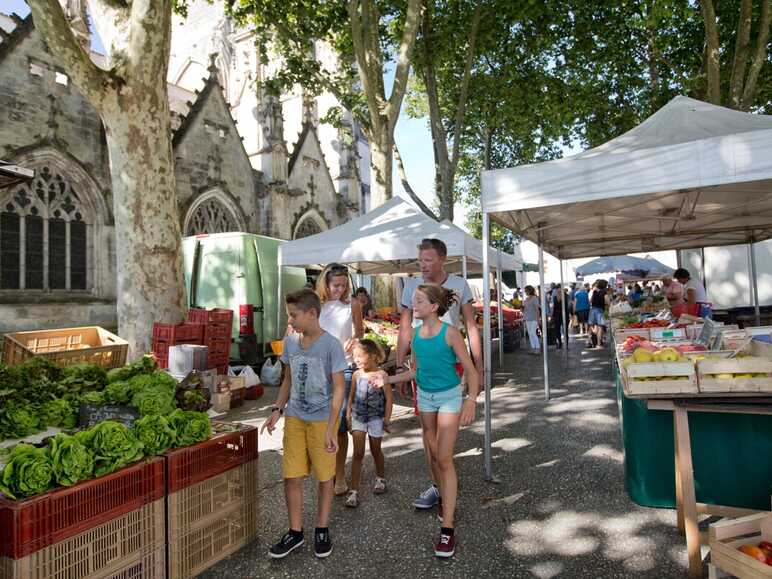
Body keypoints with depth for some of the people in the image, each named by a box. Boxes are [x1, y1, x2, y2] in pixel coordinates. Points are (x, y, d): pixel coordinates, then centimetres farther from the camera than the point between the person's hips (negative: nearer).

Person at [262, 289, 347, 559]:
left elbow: (338, 389, -13)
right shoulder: (290, 341, 2)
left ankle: (322, 530, 29)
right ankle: (295, 532, 27)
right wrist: (277, 410, 4)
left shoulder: (331, 345, -14)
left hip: (322, 420, -4)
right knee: (291, 477, 8)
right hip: (294, 418, 4)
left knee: (324, 477, 9)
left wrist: (330, 429, -17)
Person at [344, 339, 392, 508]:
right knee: (358, 453, 0)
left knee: (375, 450, 16)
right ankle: (354, 490, 4)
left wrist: (387, 419, -10)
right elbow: (352, 395, 8)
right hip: (358, 417, 3)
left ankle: (380, 478, 42)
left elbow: (389, 398, -10)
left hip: (376, 418, -2)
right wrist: (348, 413, 5)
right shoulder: (356, 375, -3)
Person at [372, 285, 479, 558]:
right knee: (434, 455, 15)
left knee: (444, 458, -7)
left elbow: (471, 370, -16)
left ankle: (448, 528, 0)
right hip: (425, 396, 5)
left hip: (449, 396, -5)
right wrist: (389, 379, 0)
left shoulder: (450, 333, -19)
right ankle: (446, 499, 38)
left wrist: (471, 401, -28)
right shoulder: (415, 334, -2)